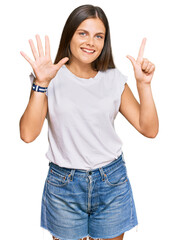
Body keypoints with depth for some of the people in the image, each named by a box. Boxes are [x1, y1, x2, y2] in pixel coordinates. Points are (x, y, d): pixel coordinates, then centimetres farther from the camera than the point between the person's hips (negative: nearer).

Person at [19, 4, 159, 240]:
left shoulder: (114, 79, 1)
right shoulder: (53, 79, -6)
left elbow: (149, 129, -3)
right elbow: (28, 134, -18)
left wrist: (144, 84, -13)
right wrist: (41, 83, -25)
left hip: (112, 182, 2)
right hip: (64, 183, -1)